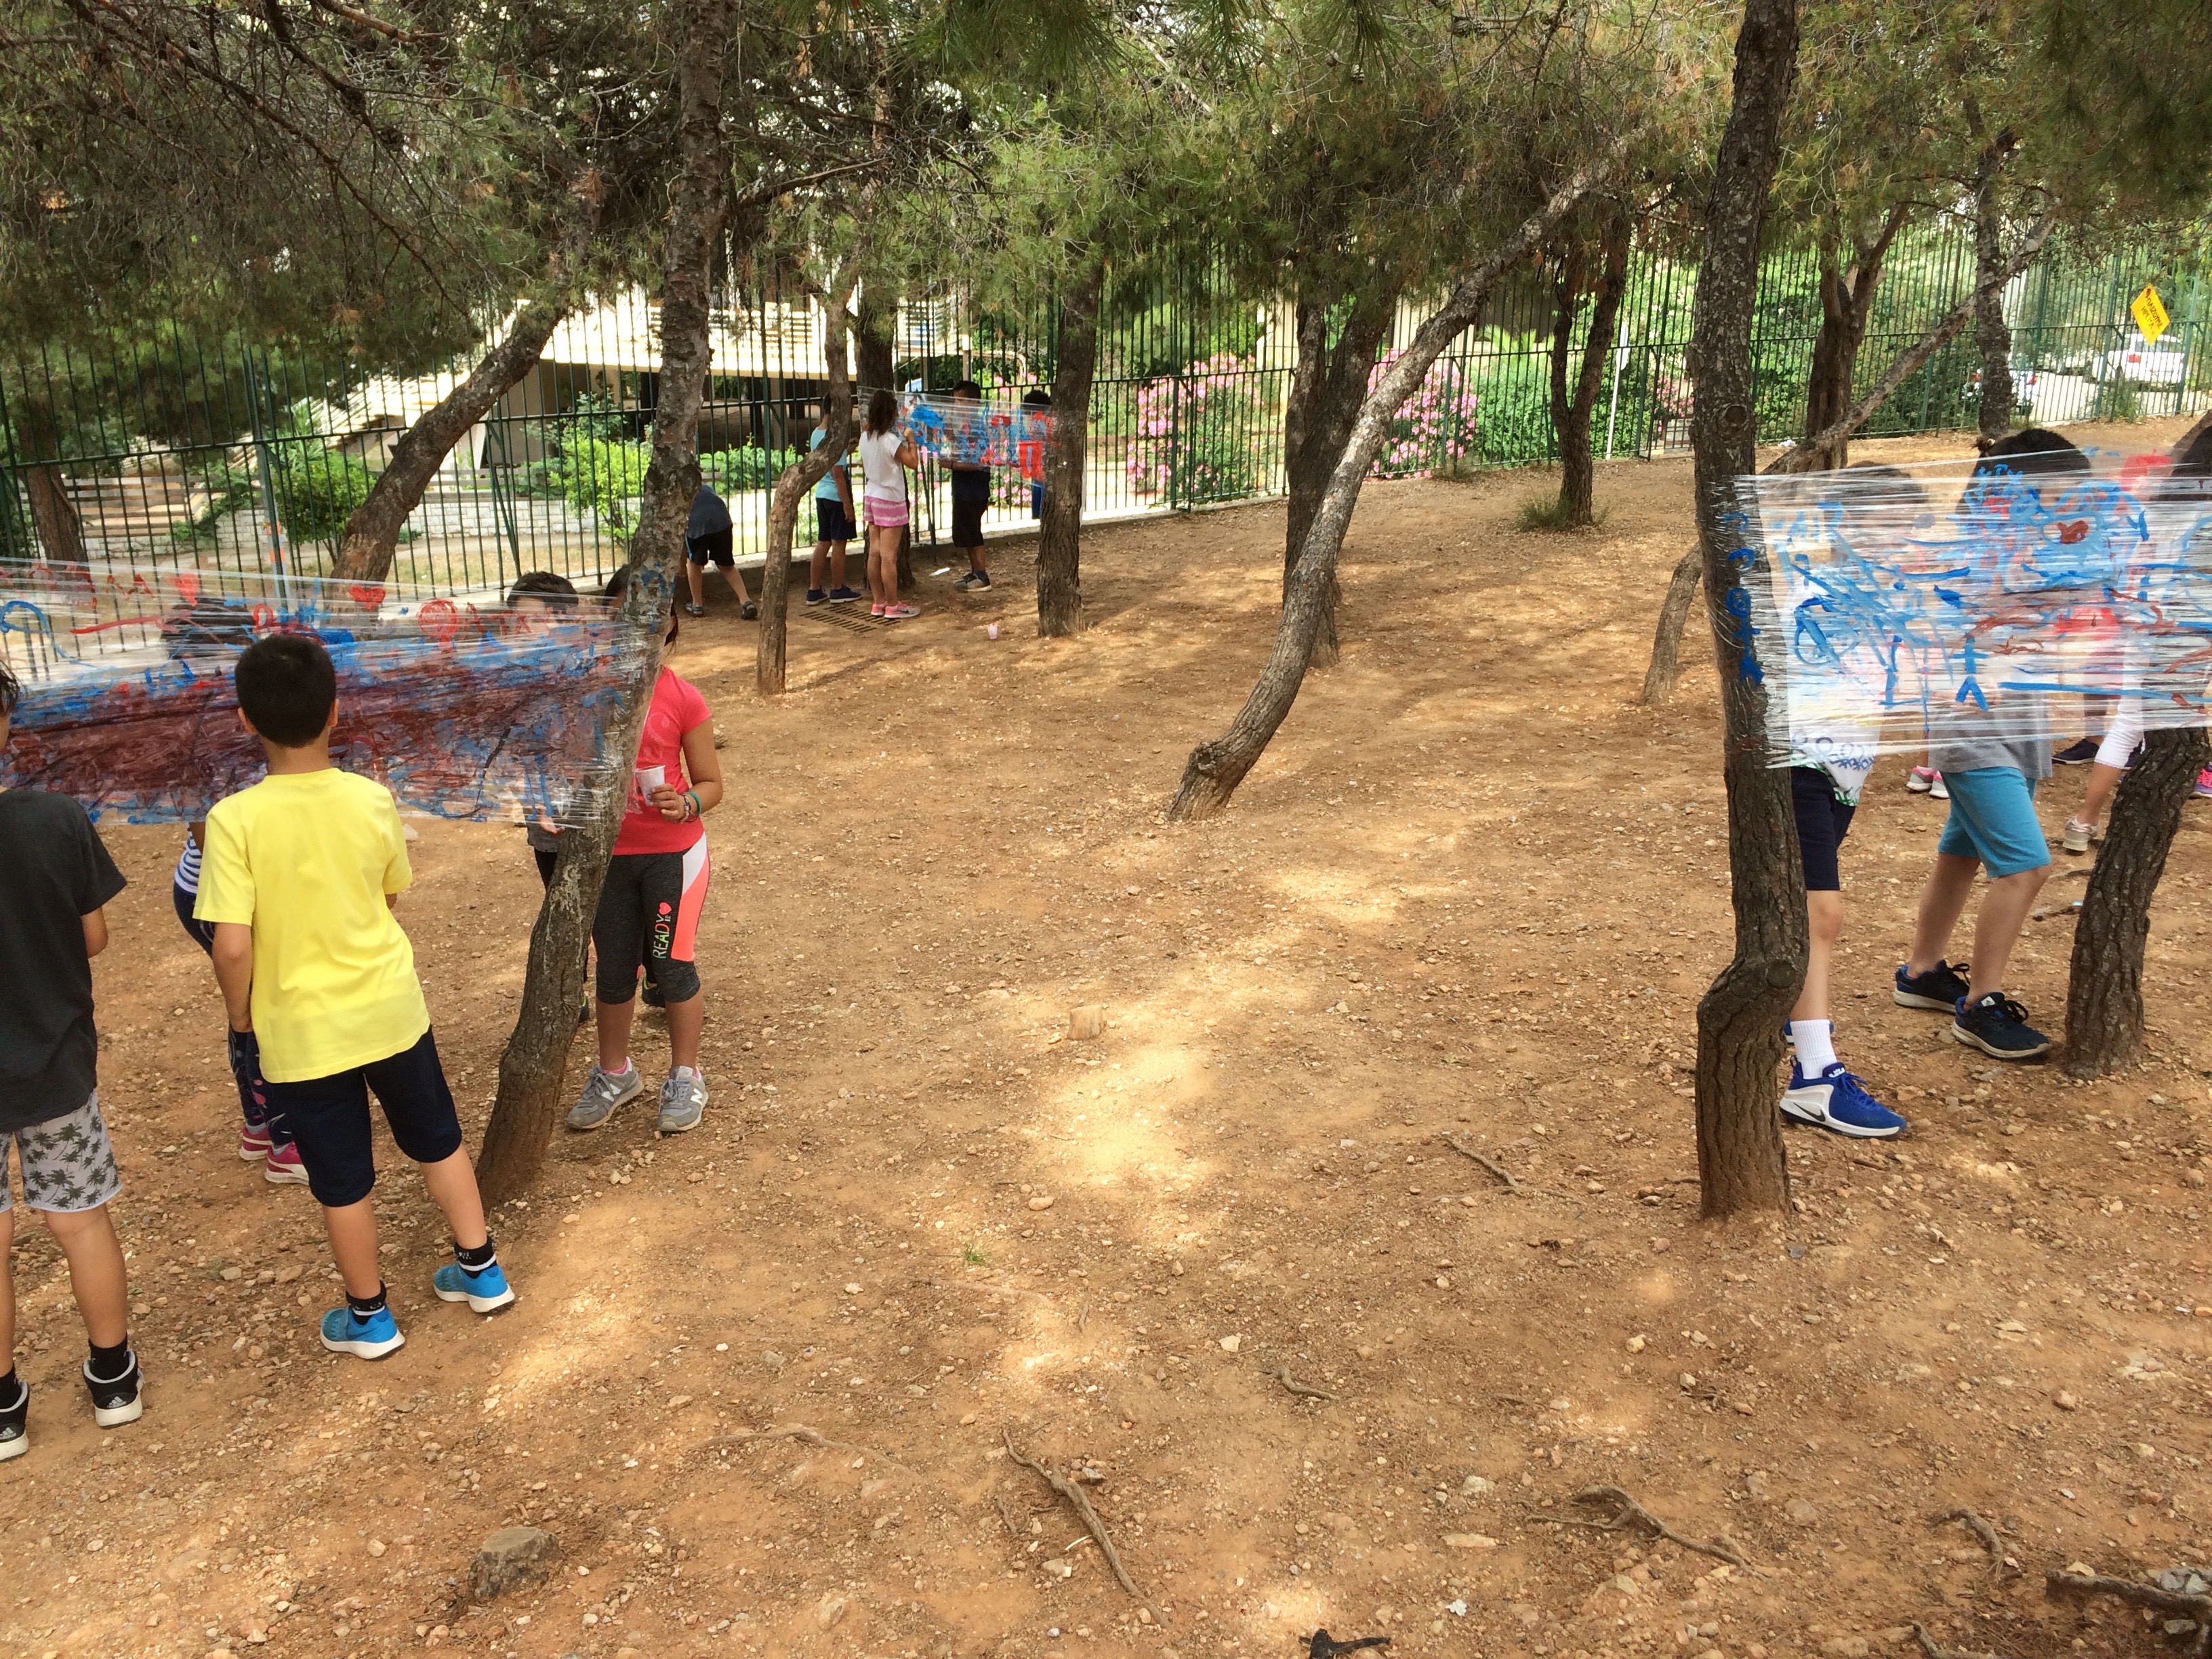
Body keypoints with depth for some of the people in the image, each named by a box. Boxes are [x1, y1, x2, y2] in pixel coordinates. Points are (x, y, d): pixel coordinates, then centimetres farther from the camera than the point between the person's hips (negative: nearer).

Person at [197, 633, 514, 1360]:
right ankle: (481, 1270, 34)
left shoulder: (235, 819, -20)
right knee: (438, 1139, 22)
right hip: (391, 1009, 2)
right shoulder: (372, 799, -11)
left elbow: (232, 947, -21)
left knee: (342, 1180, 14)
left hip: (302, 1031, -2)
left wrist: (239, 1011, -3)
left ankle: (369, 1316, 32)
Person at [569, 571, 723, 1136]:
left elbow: (711, 784, -5)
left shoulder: (683, 699, -12)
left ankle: (685, 1077, 26)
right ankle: (615, 1073, 35)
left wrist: (687, 805, -25)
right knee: (613, 968, 15)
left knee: (670, 963, 6)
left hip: (672, 854, -3)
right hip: (607, 854, 3)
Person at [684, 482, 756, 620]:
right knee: (727, 565, 16)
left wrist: (683, 563, 40)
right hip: (721, 517, 3)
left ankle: (697, 605, 27)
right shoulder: (705, 486, 41)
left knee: (694, 562, 20)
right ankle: (747, 602, 3)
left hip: (697, 520, -3)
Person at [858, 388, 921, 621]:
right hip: (890, 499, -8)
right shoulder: (891, 440, -20)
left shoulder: (865, 437, 3)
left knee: (875, 552, 10)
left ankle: (878, 602, 17)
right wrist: (911, 441, 0)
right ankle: (893, 606, 2)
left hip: (871, 496, 8)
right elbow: (913, 462, -16)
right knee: (889, 556, -3)